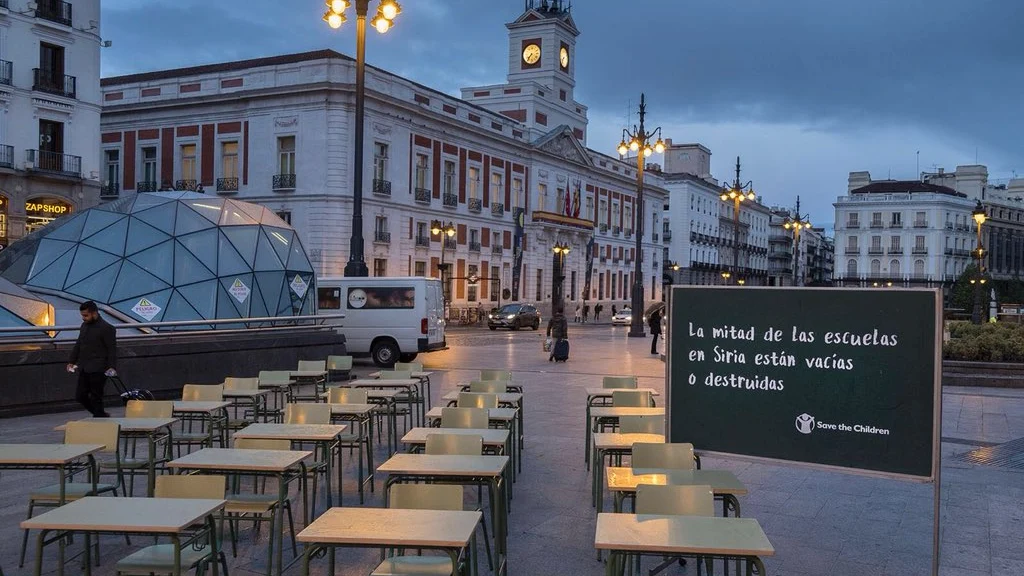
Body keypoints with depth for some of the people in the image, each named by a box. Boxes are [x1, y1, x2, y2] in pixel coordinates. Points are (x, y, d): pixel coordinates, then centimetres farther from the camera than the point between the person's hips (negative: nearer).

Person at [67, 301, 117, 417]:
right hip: (84, 369, 8)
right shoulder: (84, 326, 14)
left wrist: (112, 367, -18)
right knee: (80, 396, 8)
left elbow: (112, 350, -11)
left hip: (98, 370, -8)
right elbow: (78, 345, 23)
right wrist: (72, 361, 19)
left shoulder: (106, 328, -10)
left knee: (96, 398, -3)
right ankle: (101, 416, 22)